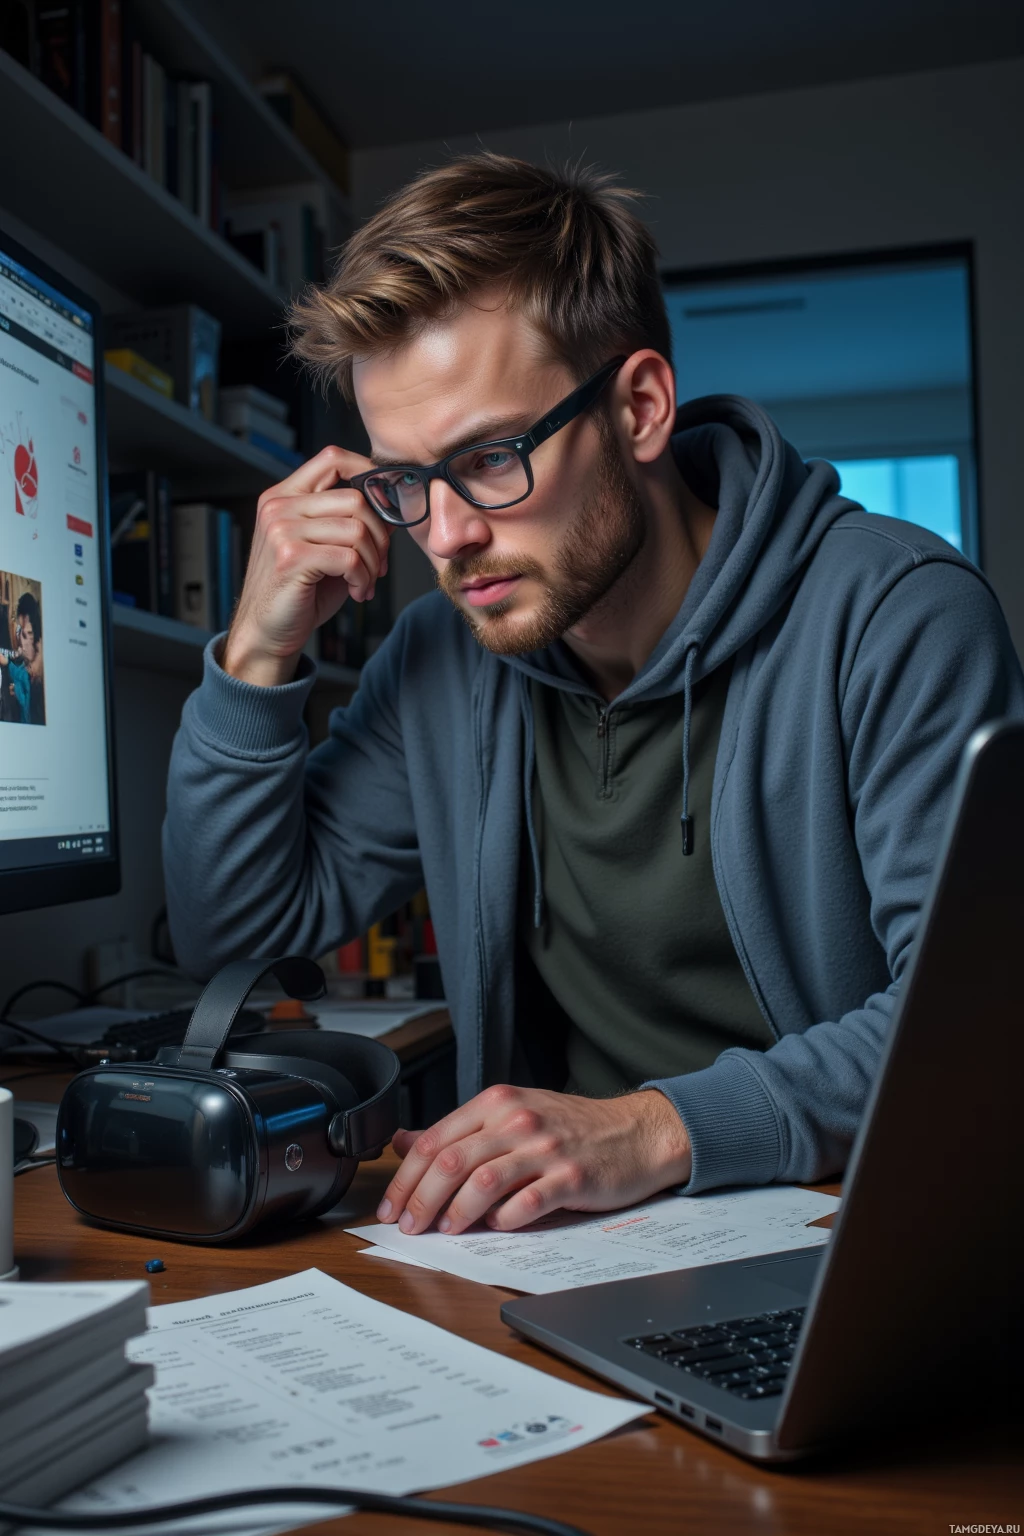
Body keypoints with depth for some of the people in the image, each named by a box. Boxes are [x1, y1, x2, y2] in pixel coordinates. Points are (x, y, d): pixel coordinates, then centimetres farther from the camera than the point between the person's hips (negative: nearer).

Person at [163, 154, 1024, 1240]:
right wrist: (260, 653, -4)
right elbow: (238, 933, 8)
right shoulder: (443, 658, 4)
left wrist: (660, 1128, -31)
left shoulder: (896, 616, -13)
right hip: (561, 1250, 3)